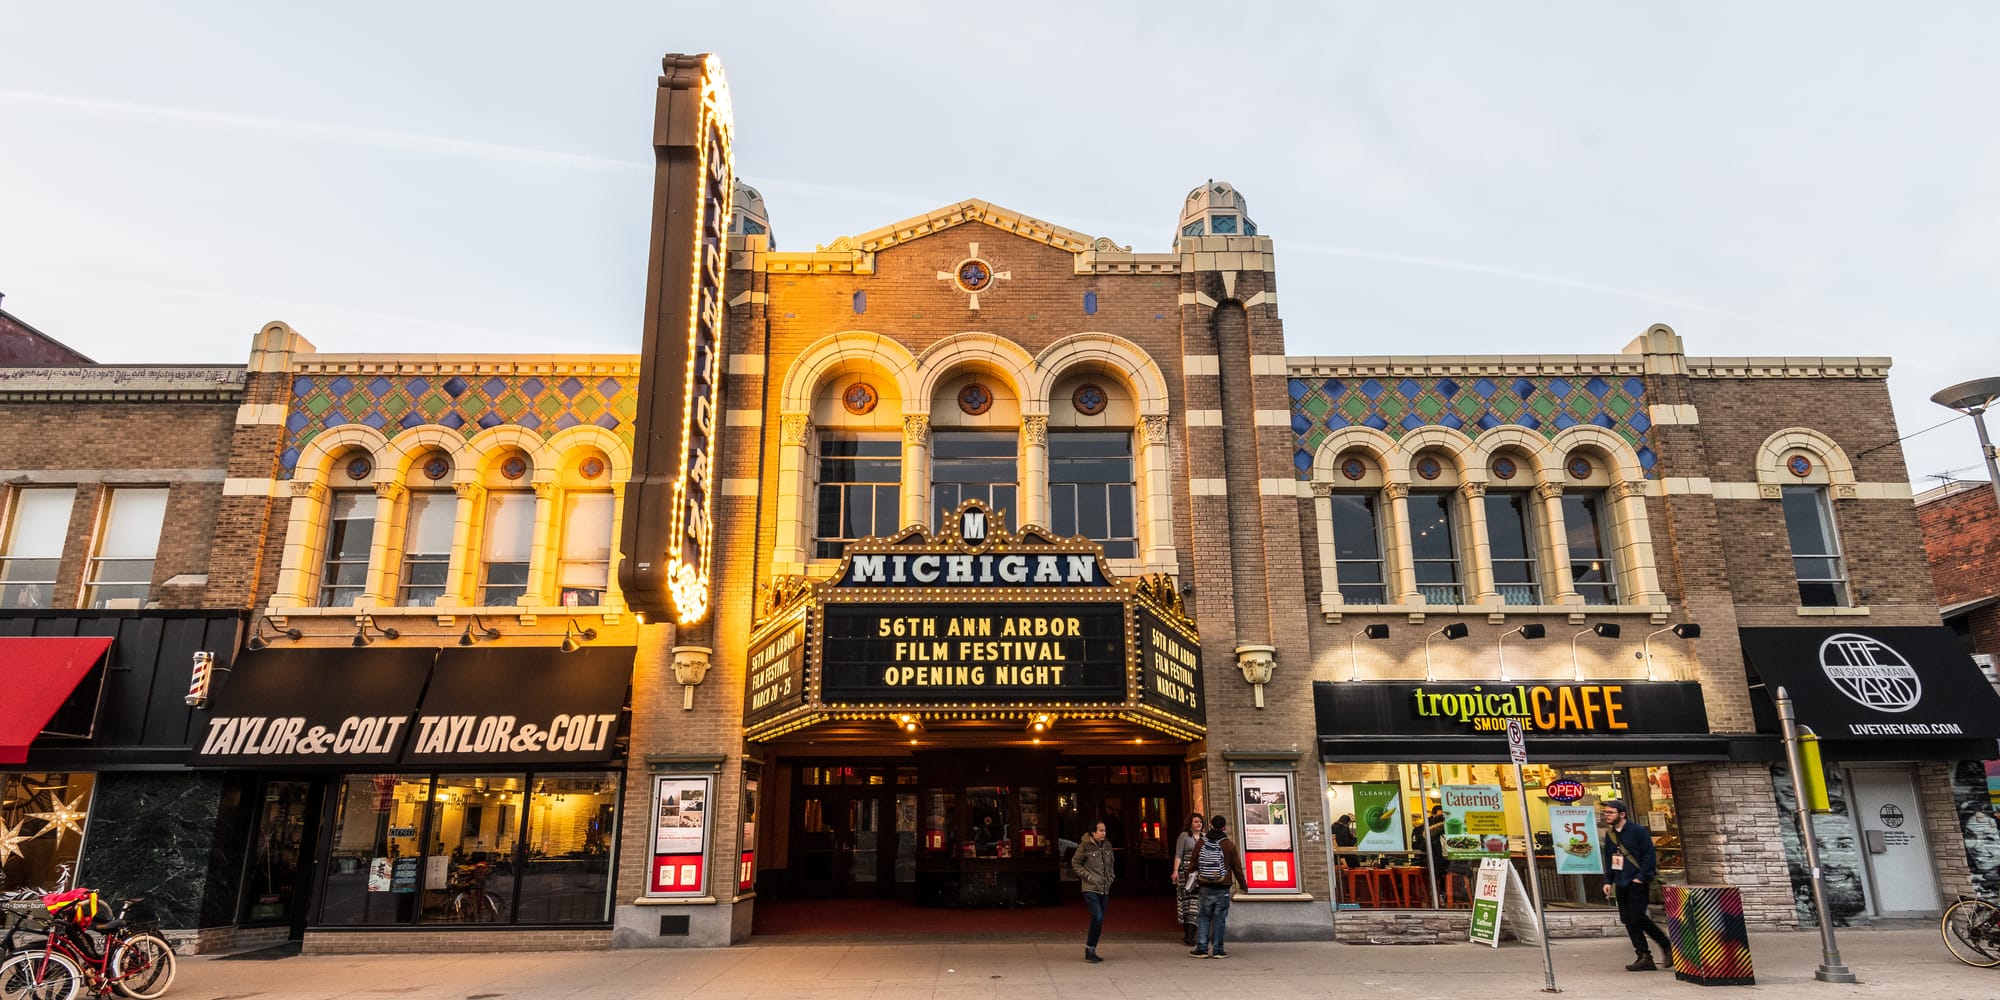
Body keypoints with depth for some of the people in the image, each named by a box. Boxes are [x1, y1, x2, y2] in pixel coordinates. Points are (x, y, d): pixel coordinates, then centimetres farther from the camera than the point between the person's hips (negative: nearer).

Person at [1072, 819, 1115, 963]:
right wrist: (1088, 876, -10)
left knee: (1099, 920, 8)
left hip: (1104, 889, 6)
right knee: (1098, 918, -16)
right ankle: (1090, 950, -3)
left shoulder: (1107, 845, 8)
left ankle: (1090, 950, 20)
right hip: (1090, 888, -6)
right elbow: (1075, 863, -3)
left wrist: (1110, 877, 10)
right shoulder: (1085, 846, -9)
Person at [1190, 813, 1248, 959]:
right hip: (1222, 888, -1)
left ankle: (1202, 948, 5)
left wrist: (1192, 881, 23)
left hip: (1205, 887, 2)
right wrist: (1243, 884, 14)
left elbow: (1193, 864, 7)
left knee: (1204, 916, 9)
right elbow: (1237, 868, 1)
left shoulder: (1201, 842, 1)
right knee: (1219, 918, 5)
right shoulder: (1229, 845, -5)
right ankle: (1217, 949, 7)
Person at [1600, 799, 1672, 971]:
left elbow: (1650, 856, -10)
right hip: (1621, 884, 7)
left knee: (1637, 917, -13)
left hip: (1637, 882, -7)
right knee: (1628, 920, 4)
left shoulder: (1638, 831, -8)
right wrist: (1608, 881, 12)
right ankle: (1645, 957, 10)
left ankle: (1666, 945, 8)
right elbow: (1608, 860, 18)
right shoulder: (1610, 834, 13)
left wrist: (1641, 877, -15)